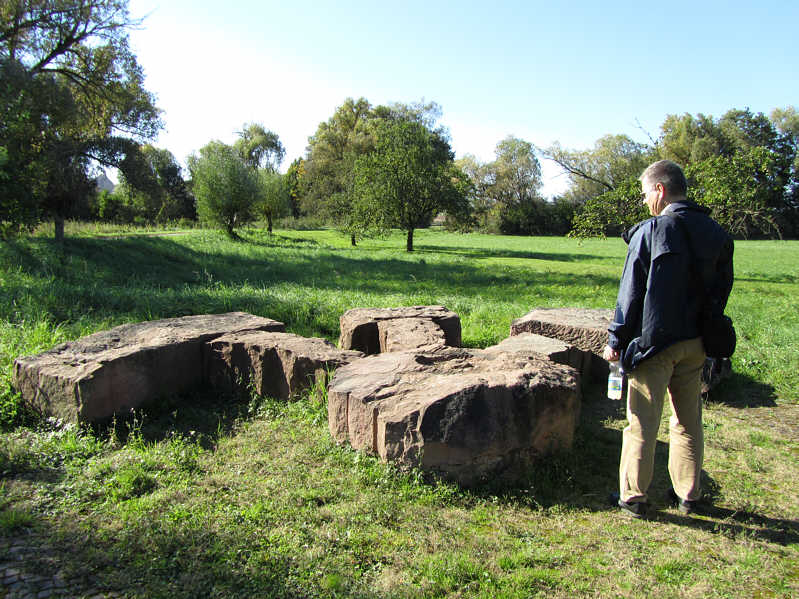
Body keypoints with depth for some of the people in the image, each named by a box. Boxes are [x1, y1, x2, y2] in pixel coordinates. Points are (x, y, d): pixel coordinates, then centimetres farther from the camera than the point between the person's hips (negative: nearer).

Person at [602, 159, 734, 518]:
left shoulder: (650, 232, -13)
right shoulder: (716, 233, 5)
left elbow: (631, 293, -11)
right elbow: (722, 289, 11)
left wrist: (616, 340, -3)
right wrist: (706, 331, 20)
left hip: (654, 341, -5)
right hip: (695, 344, 6)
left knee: (642, 423, 5)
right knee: (688, 423, 17)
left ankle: (633, 497, 14)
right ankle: (688, 495, 27)